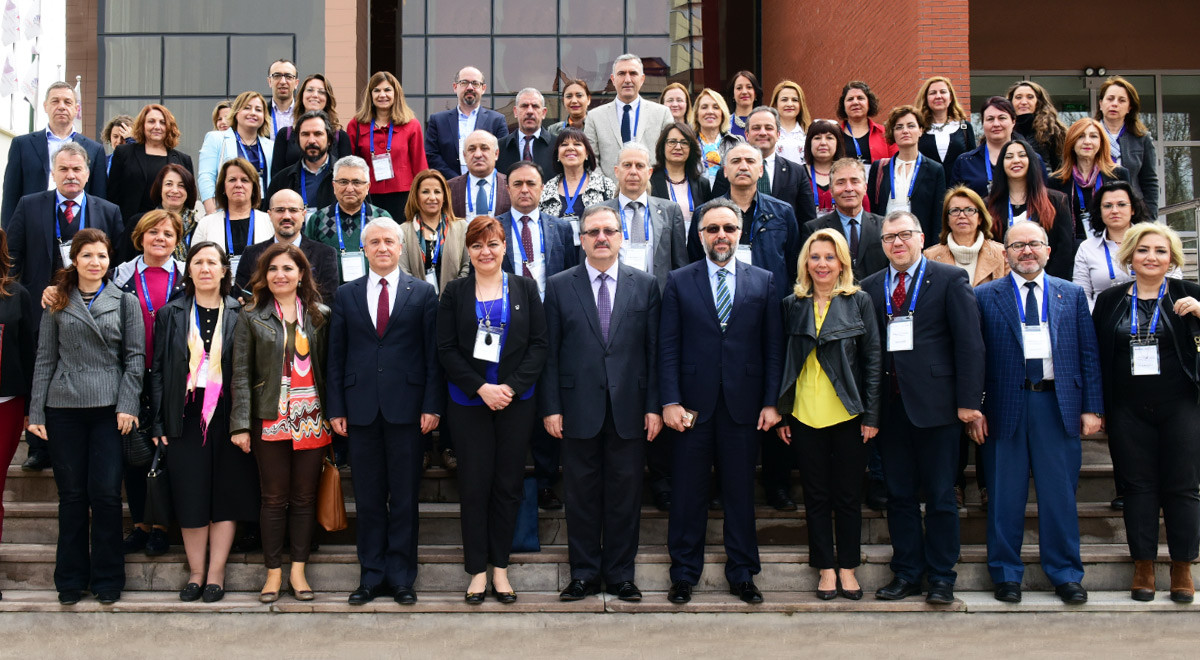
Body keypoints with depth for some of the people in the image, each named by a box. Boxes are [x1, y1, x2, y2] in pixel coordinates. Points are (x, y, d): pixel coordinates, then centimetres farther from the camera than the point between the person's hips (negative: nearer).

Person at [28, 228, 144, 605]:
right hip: (64, 410, 1)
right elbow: (45, 359, 8)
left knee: (106, 493, -2)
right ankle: (71, 581, 15)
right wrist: (36, 412, 2)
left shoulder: (125, 302, 8)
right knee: (72, 495, 5)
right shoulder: (57, 304, 10)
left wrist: (128, 405, -7)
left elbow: (135, 357, 3)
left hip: (109, 408, -1)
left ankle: (107, 580, 10)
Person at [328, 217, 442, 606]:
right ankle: (372, 576, 16)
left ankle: (401, 577, 12)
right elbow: (336, 355, 9)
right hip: (361, 409, 2)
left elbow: (433, 354, 1)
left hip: (406, 408, -2)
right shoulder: (346, 296, 10)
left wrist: (432, 406, -6)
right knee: (368, 498, 7)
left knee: (405, 497, 4)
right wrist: (336, 408, 2)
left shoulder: (423, 293, 4)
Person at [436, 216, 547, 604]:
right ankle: (477, 570, 11)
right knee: (474, 485, 2)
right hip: (468, 404, -1)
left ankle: (500, 567, 15)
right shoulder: (455, 293, 4)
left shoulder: (525, 289, 5)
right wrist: (481, 388, -11)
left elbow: (538, 345, 1)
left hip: (516, 402, 1)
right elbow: (446, 349, 0)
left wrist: (511, 386, -11)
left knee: (508, 484, 5)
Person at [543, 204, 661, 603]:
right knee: (581, 494, 7)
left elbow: (654, 349, 4)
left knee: (625, 494, 7)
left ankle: (620, 574, 18)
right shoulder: (559, 286, 4)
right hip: (579, 408, 0)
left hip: (629, 408, 1)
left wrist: (654, 405, -1)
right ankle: (584, 573, 18)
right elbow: (549, 352, 2)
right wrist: (550, 407, -4)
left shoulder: (645, 285, 6)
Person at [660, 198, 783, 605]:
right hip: (693, 404, -1)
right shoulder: (678, 282, 4)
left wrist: (771, 402, -2)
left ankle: (742, 575, 20)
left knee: (741, 491, 8)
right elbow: (668, 347, 1)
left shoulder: (763, 281, 7)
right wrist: (670, 401, -7)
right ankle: (684, 574, 17)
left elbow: (773, 347, 5)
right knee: (688, 493, 5)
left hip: (743, 403, 1)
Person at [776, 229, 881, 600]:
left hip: (847, 415, -1)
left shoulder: (859, 302, 2)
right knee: (816, 496, 7)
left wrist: (871, 414, -5)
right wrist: (780, 414, 4)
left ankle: (847, 568, 18)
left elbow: (873, 360, 1)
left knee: (848, 495, 6)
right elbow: (783, 361, 8)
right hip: (804, 416, 1)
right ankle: (826, 569, 17)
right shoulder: (792, 306, 6)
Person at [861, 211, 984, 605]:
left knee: (940, 495, 4)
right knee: (899, 495, 10)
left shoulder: (950, 280, 1)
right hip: (890, 405, 3)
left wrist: (968, 400, -11)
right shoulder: (870, 288, 10)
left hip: (935, 404, -3)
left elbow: (969, 342, -4)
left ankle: (941, 577, 14)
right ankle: (906, 573, 20)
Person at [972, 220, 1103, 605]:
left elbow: (1089, 353, 9)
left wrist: (1092, 407, 3)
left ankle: (1065, 574, 17)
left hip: (1059, 404, 1)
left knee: (1060, 494, 5)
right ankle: (1006, 575, 16)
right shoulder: (986, 296, 5)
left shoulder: (1072, 295, 10)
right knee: (1005, 497, 4)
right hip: (1006, 405, -1)